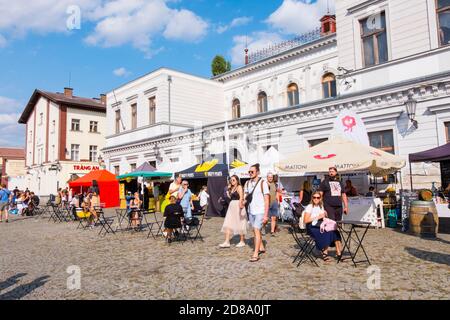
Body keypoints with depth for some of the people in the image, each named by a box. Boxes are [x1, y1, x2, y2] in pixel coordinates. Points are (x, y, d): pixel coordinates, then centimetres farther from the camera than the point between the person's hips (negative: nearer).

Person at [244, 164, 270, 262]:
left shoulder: (263, 183, -11)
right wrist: (243, 203, -7)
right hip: (251, 211, 6)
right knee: (256, 230, 16)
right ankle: (261, 247, 34)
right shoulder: (247, 183, 6)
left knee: (256, 230, -12)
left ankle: (256, 254, -9)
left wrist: (266, 215, -16)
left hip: (260, 211, -6)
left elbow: (266, 200, -12)